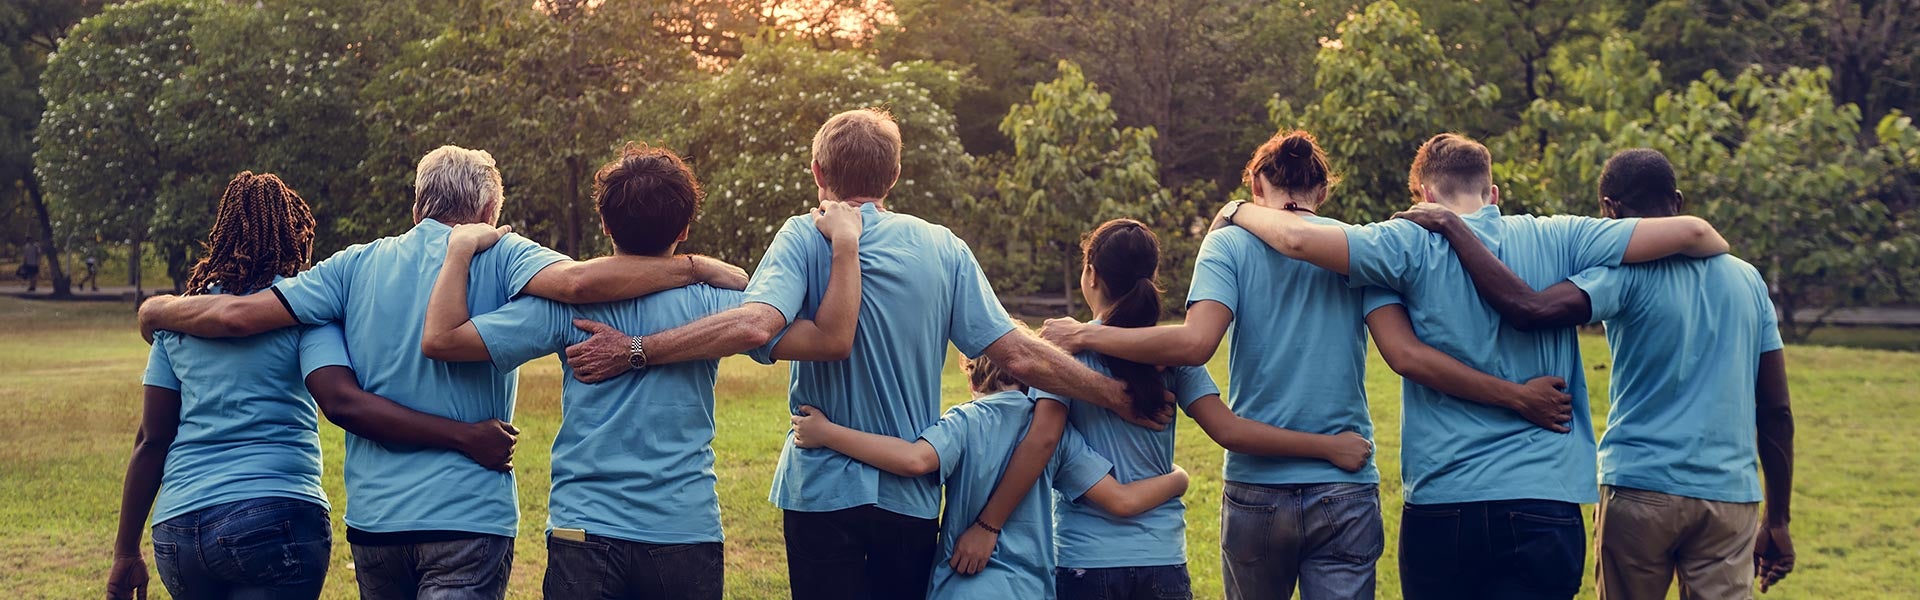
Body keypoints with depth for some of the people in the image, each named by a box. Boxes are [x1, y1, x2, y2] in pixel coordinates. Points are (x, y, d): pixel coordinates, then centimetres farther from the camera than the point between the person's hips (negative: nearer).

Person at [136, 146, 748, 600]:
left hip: (372, 516, 4)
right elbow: (577, 282, -22)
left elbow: (237, 316, 2)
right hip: (468, 516, -4)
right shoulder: (498, 257, -2)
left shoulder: (358, 265, 7)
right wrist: (695, 267, -15)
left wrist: (160, 310, 20)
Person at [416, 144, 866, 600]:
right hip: (687, 533, 0)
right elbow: (832, 340, -9)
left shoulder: (566, 304, -5)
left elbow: (440, 340, -8)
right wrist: (846, 242, 0)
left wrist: (461, 249, 5)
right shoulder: (712, 303, -5)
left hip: (583, 533, 0)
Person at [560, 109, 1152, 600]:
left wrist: (635, 351, -21)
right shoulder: (943, 248, 3)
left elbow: (756, 324, -24)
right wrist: (1118, 395, 8)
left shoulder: (807, 237, -6)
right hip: (914, 497, 3)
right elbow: (1018, 356, -2)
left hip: (825, 490, -3)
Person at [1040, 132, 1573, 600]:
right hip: (1346, 491, 0)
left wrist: (1083, 335, -6)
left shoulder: (1229, 242, 1)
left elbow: (1194, 343, -15)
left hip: (1255, 488, 0)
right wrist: (1516, 395, -4)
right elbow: (1406, 351, -7)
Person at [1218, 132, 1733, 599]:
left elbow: (1299, 238, -12)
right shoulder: (1555, 240, 4)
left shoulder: (1414, 246, -2)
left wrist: (1242, 211, 9)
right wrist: (1720, 252, 24)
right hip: (1543, 501, 1)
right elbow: (1689, 232, 1)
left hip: (1440, 503, -1)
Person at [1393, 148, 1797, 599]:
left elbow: (1529, 308, -22)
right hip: (1731, 494, 3)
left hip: (1642, 487, -3)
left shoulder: (1627, 270, -6)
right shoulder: (1747, 280, 11)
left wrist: (1452, 227, -11)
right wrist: (1776, 521, 18)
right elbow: (1777, 412, 11)